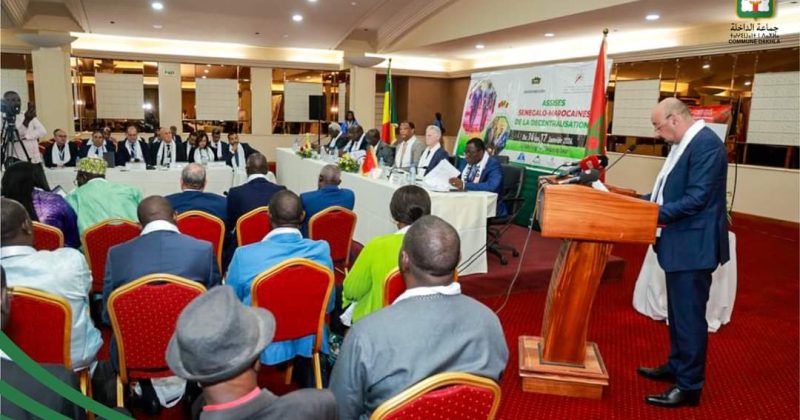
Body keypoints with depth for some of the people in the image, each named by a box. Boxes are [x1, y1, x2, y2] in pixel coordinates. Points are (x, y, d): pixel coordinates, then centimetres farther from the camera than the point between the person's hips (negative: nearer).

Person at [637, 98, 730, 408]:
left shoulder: (706, 143, -19)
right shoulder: (685, 143, 12)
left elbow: (696, 199, -24)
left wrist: (654, 215, -23)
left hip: (694, 246, -10)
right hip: (680, 244, 10)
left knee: (689, 316, 0)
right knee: (677, 312, 20)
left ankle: (689, 385, 13)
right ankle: (676, 366, 35)